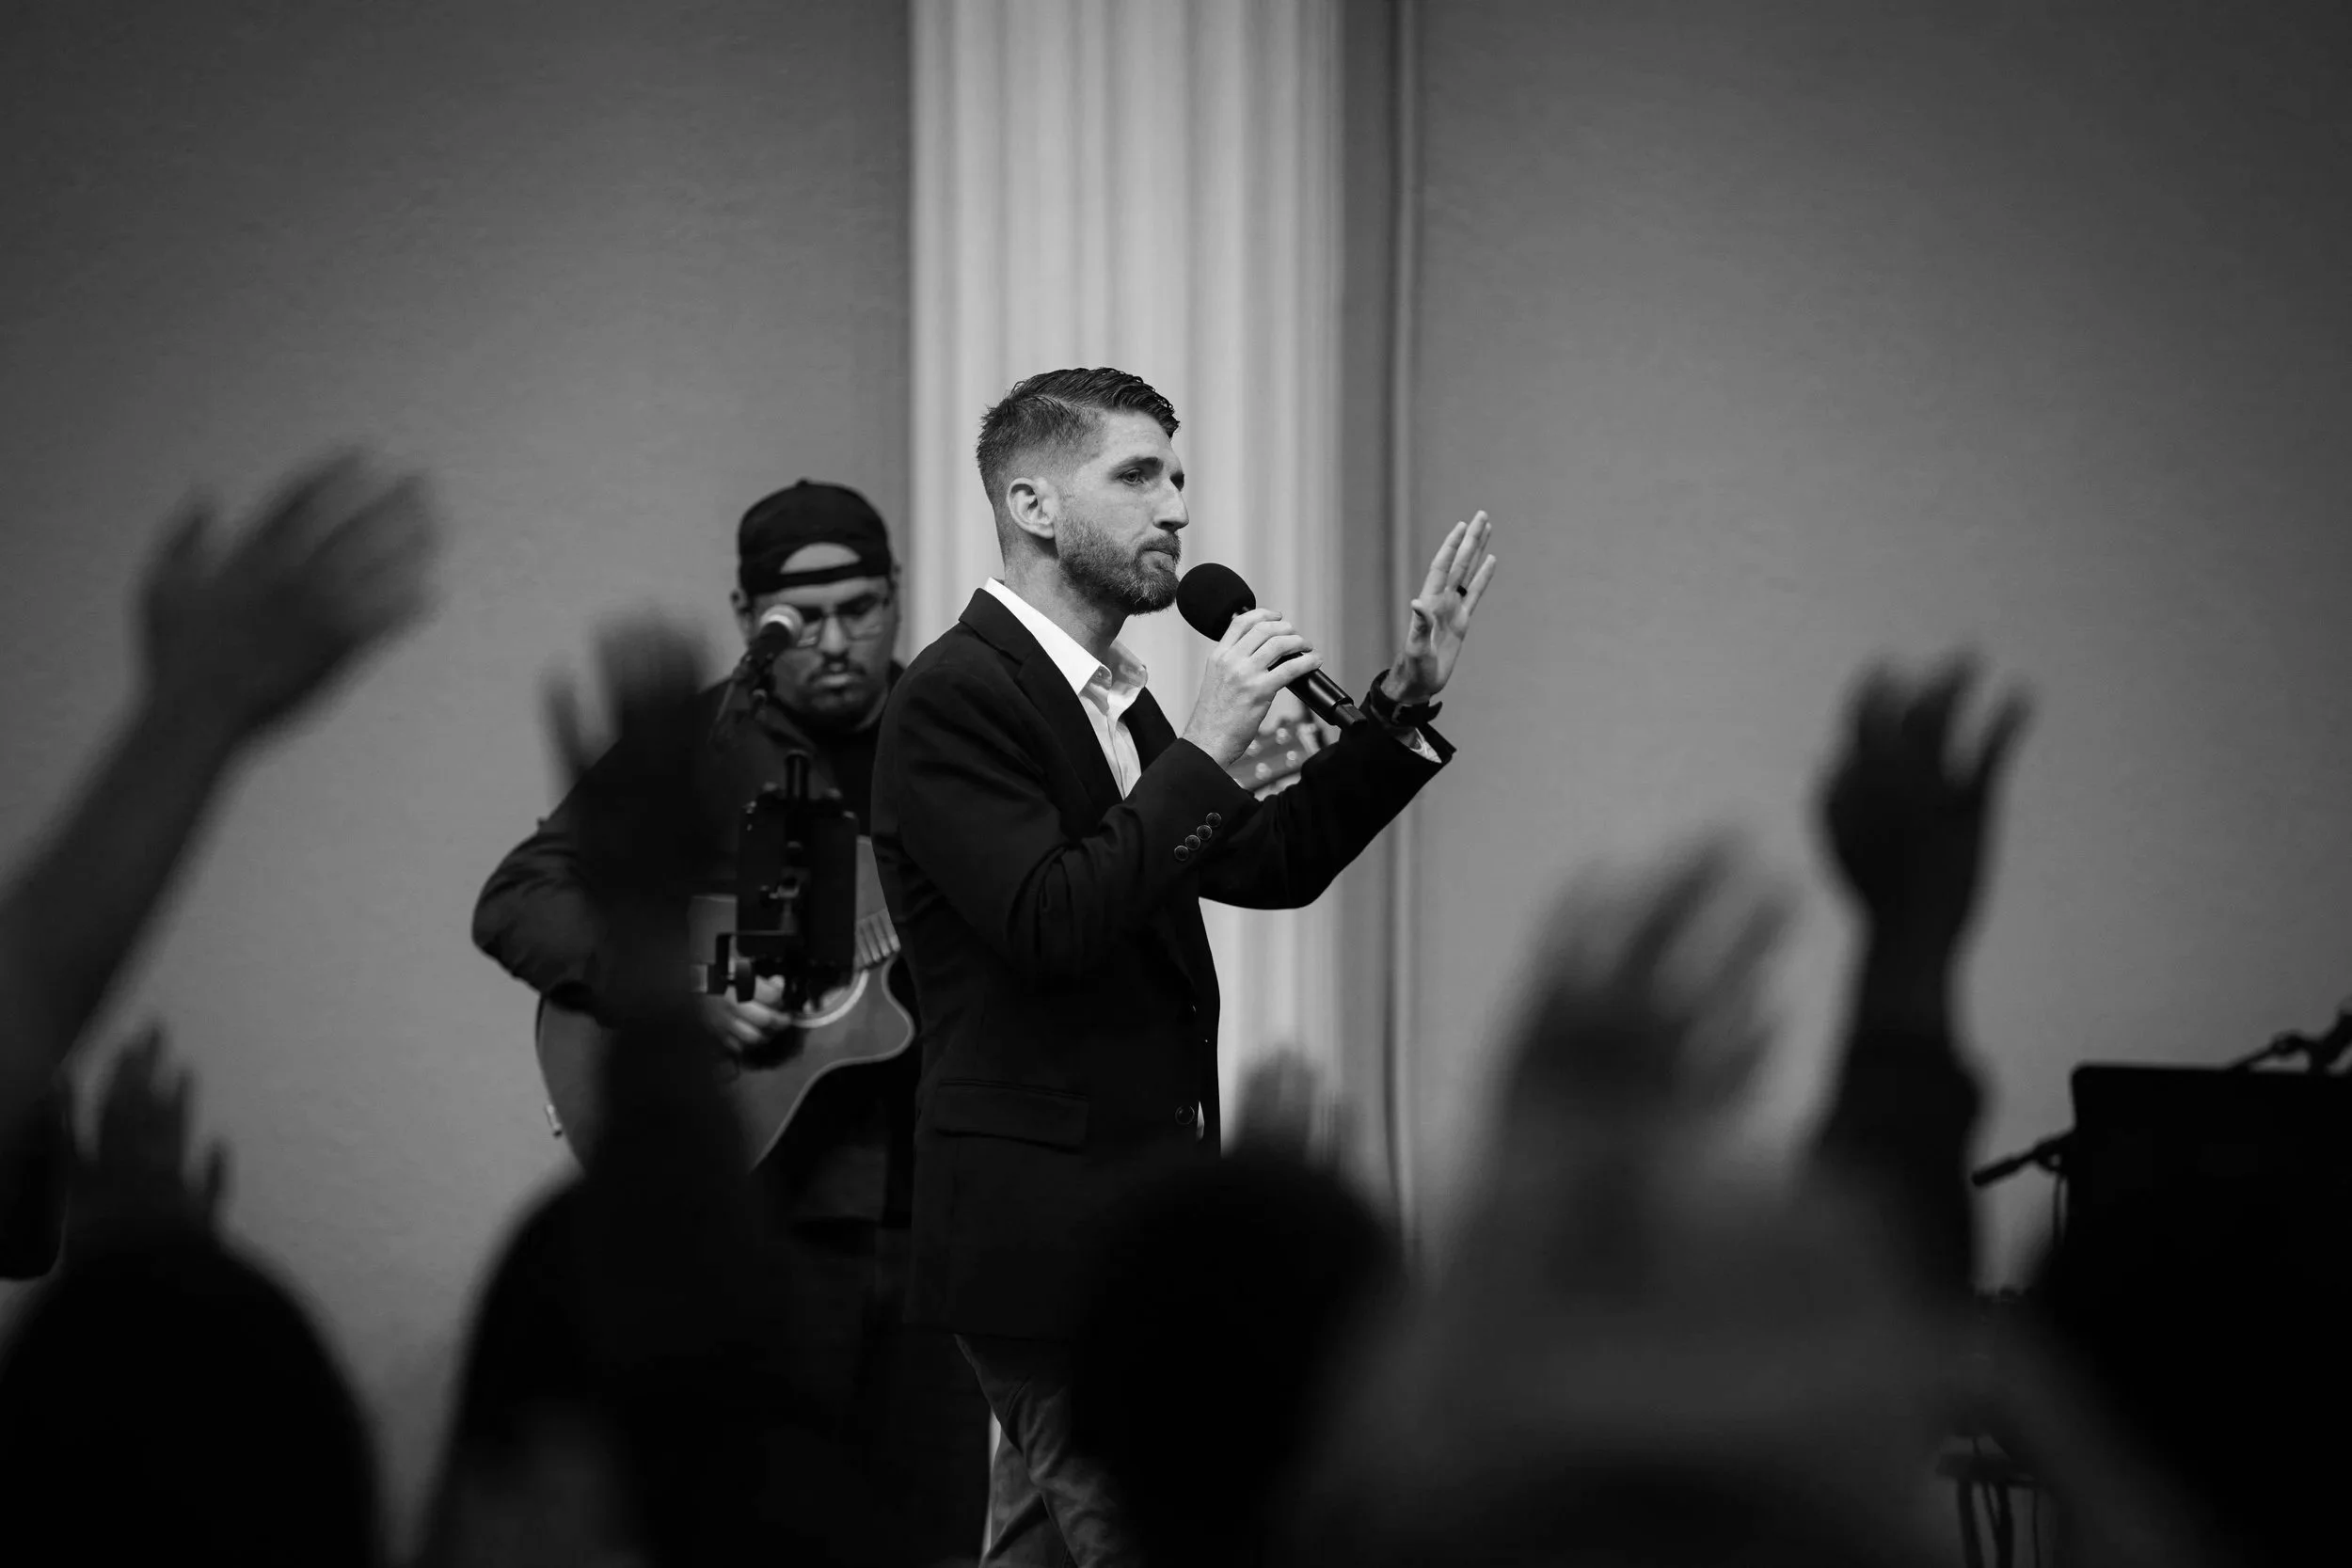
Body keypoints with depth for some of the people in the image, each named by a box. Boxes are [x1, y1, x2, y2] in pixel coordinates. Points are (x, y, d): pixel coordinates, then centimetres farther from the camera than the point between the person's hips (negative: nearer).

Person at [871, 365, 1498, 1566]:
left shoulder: (1106, 698, 17)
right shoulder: (955, 697, -12)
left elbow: (1271, 866, 17)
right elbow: (1052, 924, -22)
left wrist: (1402, 704, 10)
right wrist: (1205, 745, -20)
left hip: (1129, 1212, 10)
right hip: (1044, 1226, -10)